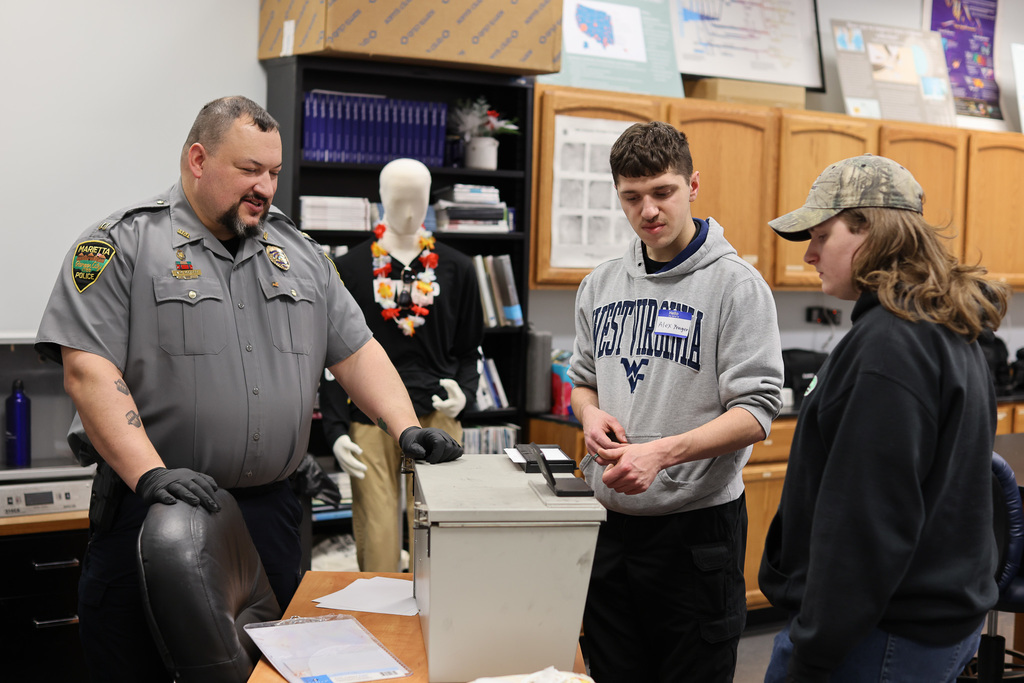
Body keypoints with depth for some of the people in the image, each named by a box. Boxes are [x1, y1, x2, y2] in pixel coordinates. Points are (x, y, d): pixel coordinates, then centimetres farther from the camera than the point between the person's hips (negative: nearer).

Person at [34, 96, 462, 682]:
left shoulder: (299, 253, 13)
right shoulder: (124, 244, -5)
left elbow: (356, 350, 13)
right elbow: (89, 370, -13)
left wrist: (407, 429, -4)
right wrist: (150, 475, -24)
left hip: (270, 510, 5)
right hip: (152, 511, -5)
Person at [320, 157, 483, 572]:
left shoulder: (456, 269, 10)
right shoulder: (349, 269, 6)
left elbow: (468, 350, 15)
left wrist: (464, 391, -6)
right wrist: (335, 431, -4)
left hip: (437, 418, 1)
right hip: (370, 419, -1)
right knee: (376, 544, -2)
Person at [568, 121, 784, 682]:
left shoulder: (736, 285, -9)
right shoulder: (600, 286, 9)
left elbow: (756, 413, -13)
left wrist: (663, 452, -25)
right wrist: (590, 414, -4)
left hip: (696, 524, -5)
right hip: (610, 522, 5)